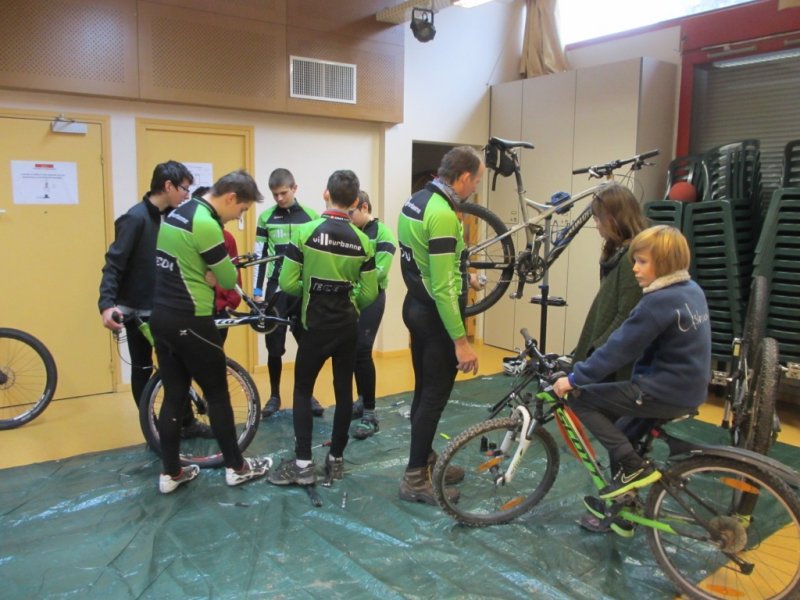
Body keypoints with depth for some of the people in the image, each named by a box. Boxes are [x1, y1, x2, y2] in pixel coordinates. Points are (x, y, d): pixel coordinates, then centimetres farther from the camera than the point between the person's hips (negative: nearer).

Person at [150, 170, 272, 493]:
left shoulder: (179, 212, 12)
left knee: (173, 395, 14)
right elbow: (229, 280, -13)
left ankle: (170, 473, 22)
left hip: (161, 316, 9)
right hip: (188, 320, -9)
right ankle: (236, 467, 18)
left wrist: (206, 274, -1)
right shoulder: (206, 224, -20)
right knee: (217, 394, 5)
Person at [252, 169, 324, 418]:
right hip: (276, 290, 0)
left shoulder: (311, 216, 2)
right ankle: (275, 395, 19)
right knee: (274, 347, 4)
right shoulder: (266, 218, 3)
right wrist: (257, 291, 1)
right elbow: (259, 256, 5)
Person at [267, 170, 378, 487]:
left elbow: (288, 284, -11)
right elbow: (369, 294, 0)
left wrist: (311, 289, 9)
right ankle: (336, 459, 21)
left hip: (316, 326, -3)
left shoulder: (306, 232, -11)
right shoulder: (363, 241, -2)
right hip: (348, 326, 3)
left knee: (302, 390, 9)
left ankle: (303, 464, 8)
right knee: (344, 391, 11)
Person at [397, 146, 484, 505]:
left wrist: (462, 277, 30)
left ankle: (425, 462, 33)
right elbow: (442, 289, -27)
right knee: (435, 396, 1)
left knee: (425, 390, 19)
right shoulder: (443, 215, -24)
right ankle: (415, 479, 12)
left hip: (415, 306, 10)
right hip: (435, 315, -10)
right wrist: (461, 340, -24)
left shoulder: (416, 201, 7)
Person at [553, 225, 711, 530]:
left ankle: (634, 467, -2)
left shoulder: (659, 301, -21)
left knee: (580, 398, -4)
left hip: (666, 393, -10)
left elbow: (619, 347, -22)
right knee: (621, 434, 22)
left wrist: (574, 379, -17)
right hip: (689, 390, 10)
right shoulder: (691, 290, 8)